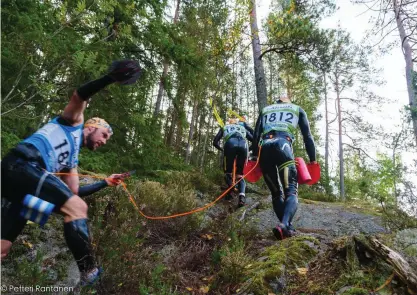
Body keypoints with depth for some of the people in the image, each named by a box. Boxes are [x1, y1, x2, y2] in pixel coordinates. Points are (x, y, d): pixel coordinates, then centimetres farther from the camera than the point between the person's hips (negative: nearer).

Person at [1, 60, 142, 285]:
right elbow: (79, 96, -6)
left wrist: (106, 183, 30)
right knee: (77, 207, -18)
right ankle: (89, 275, -13)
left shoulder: (72, 159, 29)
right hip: (22, 164, -10)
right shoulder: (74, 122, 14)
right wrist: (111, 78, -16)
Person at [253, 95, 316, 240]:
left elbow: (256, 135, 18)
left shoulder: (265, 110, 32)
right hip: (282, 145, -3)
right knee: (291, 191, -8)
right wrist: (313, 159, 17)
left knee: (276, 193, 11)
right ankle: (284, 225, -33)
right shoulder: (297, 109, 29)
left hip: (263, 149, 3)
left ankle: (288, 228, -1)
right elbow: (307, 136, 18)